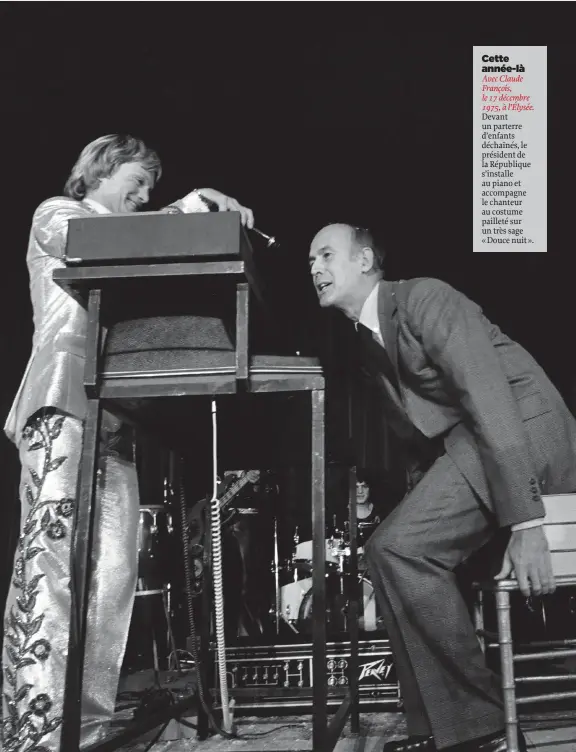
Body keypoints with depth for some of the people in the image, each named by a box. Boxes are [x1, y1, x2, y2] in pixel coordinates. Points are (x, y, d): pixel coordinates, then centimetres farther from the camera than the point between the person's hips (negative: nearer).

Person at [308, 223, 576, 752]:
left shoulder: (423, 297, -10)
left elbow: (490, 397, -20)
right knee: (392, 553, 5)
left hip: (522, 432, -9)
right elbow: (417, 431, 19)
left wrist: (525, 524, -26)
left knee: (399, 548, -20)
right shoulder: (367, 342, 18)